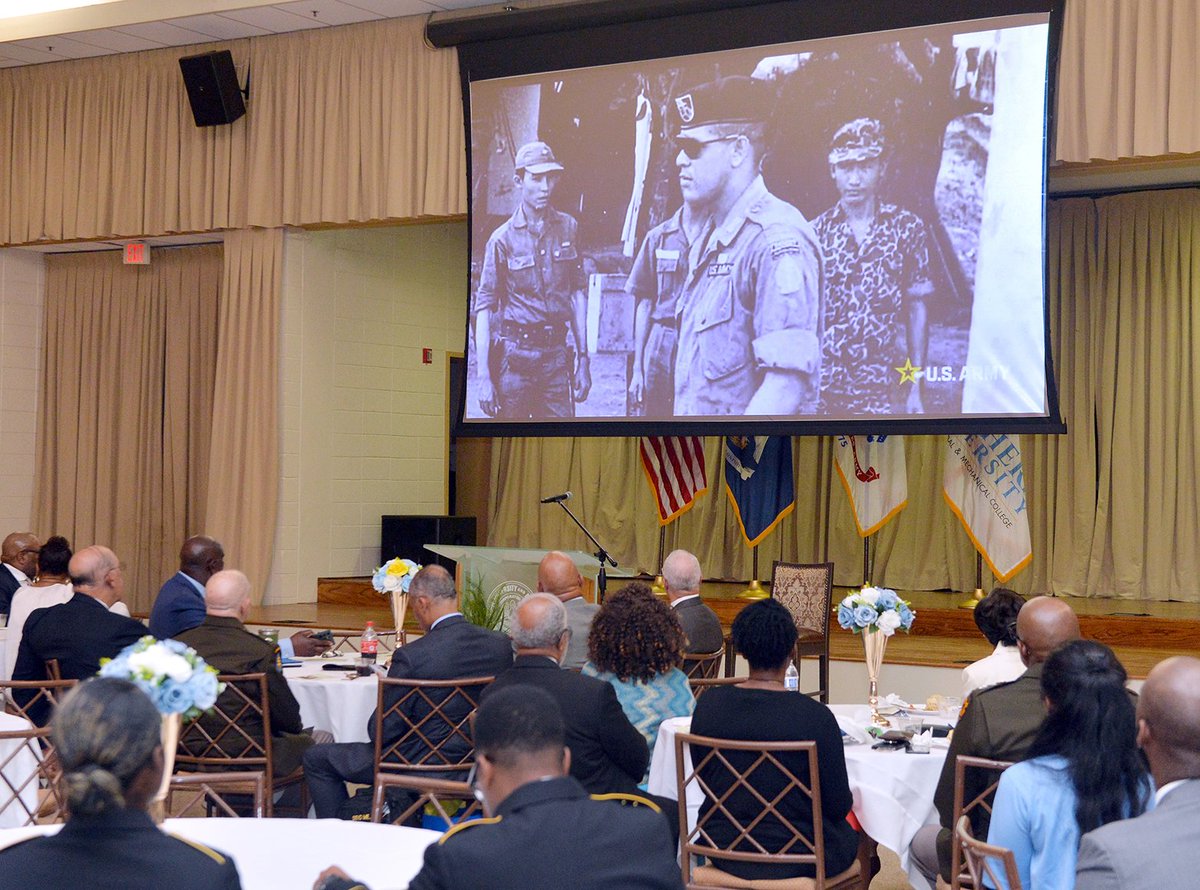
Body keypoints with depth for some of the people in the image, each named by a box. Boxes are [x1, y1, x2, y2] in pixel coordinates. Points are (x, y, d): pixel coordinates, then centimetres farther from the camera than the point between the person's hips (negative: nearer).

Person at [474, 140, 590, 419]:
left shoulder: (568, 228, 6)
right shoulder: (503, 238, -3)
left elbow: (577, 293, 10)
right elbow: (484, 307, -4)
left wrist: (583, 358, 7)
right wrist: (483, 377, -10)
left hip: (556, 354, 3)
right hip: (515, 354, -3)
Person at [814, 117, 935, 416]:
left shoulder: (907, 228, 3)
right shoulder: (816, 232, 3)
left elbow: (917, 309, 5)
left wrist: (915, 388, 1)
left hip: (883, 390, 0)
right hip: (822, 390, 1)